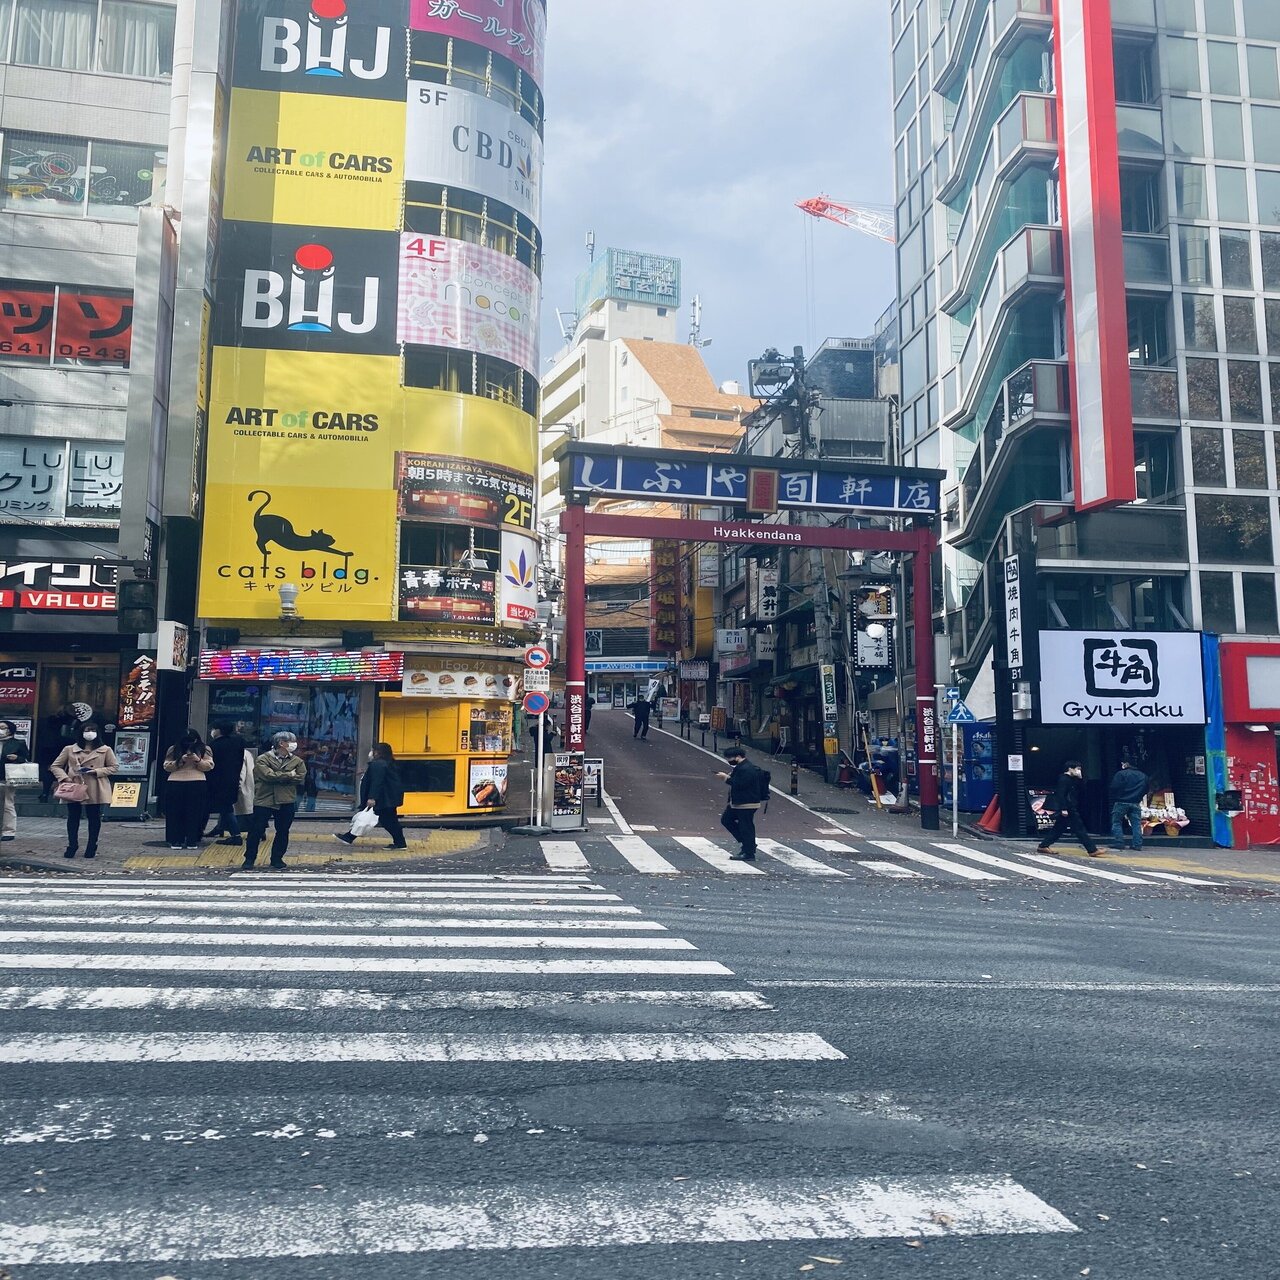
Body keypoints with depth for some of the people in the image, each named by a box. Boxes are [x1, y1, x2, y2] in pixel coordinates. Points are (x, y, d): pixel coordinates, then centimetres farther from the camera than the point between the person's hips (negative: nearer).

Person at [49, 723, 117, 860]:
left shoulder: (105, 750, 4)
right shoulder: (69, 749, 7)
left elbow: (114, 766, 6)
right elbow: (55, 766, 11)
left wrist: (97, 771, -9)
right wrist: (64, 778, -7)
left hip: (95, 790, -1)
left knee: (94, 817, 3)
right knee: (73, 817, 4)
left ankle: (92, 848, 13)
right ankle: (72, 846, 16)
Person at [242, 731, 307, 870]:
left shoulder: (297, 761, 7)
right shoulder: (263, 759, -4)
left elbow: (300, 778, -6)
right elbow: (268, 775, -18)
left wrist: (278, 777, -12)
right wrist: (289, 775, -10)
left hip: (286, 802, 3)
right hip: (264, 800, -3)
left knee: (283, 832, 8)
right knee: (256, 831, 0)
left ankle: (277, 859, 22)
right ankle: (249, 859, 13)